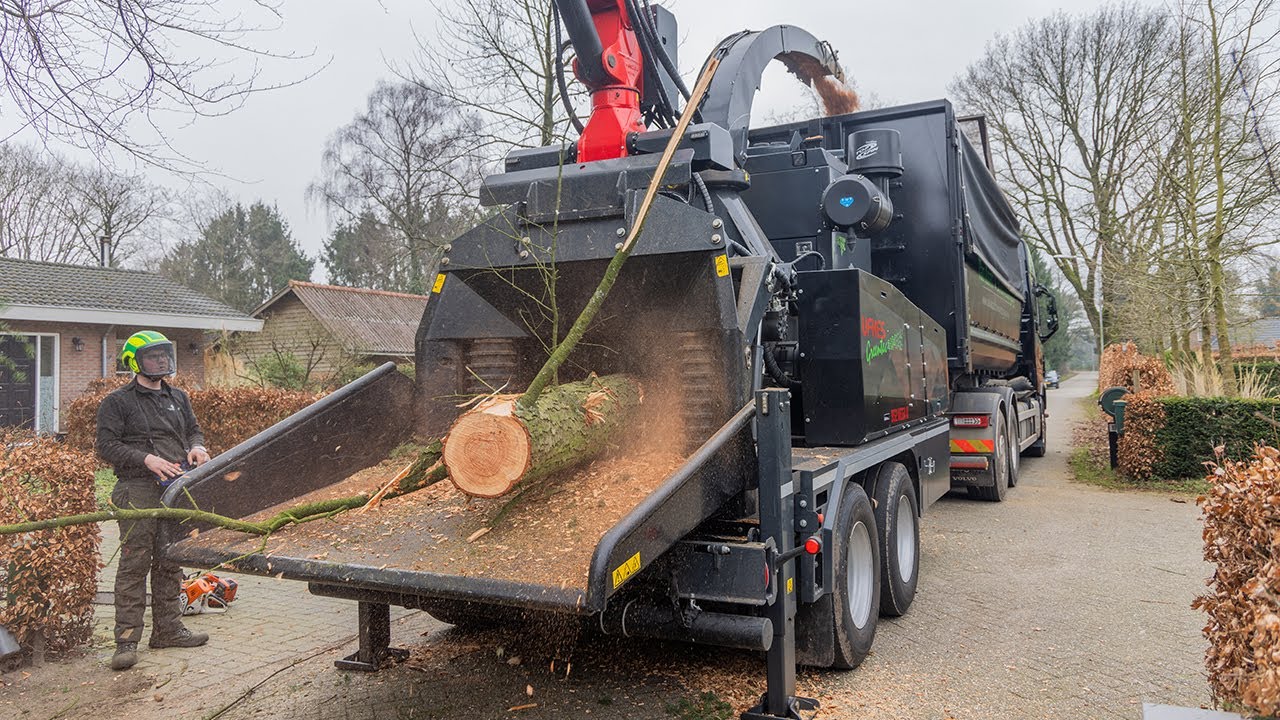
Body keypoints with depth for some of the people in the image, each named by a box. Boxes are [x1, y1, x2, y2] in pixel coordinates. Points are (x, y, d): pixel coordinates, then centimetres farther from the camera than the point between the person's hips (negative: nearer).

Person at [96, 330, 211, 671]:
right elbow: (107, 446, -8)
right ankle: (127, 640, 0)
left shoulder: (178, 398, 18)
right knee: (135, 564, -6)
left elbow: (193, 431, 22)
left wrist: (196, 448, -1)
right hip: (138, 492, -6)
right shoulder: (117, 402, -1)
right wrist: (148, 459, -20)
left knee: (170, 563, 11)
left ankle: (167, 629, 21)